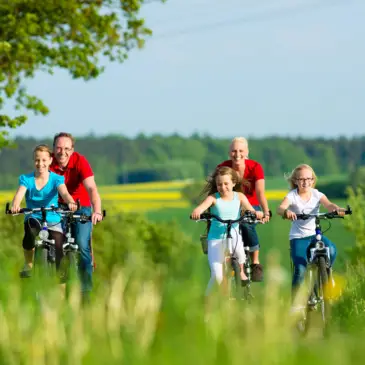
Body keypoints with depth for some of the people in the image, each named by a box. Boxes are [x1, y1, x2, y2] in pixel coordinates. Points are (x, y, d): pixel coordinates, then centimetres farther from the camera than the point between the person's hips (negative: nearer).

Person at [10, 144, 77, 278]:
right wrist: (15, 206, -45)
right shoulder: (26, 179, -2)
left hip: (53, 220, 1)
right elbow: (19, 194, -21)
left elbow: (64, 193, -23)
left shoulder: (56, 179, -3)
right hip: (34, 218, -1)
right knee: (30, 224, -37)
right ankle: (28, 265, -20)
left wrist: (71, 202, -48)